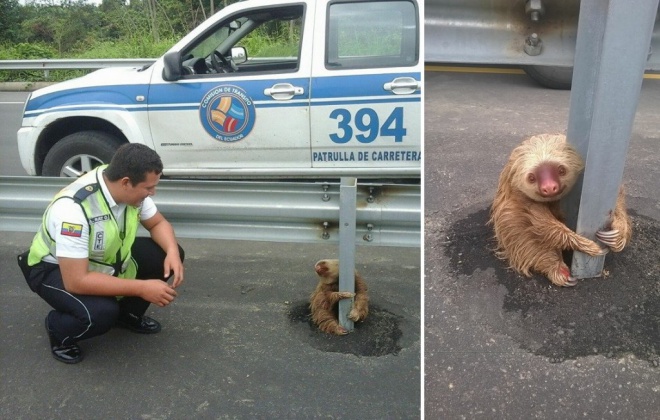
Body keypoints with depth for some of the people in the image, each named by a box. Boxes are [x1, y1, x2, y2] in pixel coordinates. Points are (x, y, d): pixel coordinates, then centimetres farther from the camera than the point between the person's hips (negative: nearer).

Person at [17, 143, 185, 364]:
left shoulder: (131, 188, -18)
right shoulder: (73, 208, -38)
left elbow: (158, 223, -1)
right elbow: (77, 282, -37)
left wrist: (172, 252, -23)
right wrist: (142, 288, -35)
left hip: (106, 258, 7)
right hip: (54, 268, -7)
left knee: (167, 256, -11)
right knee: (101, 312, -34)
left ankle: (128, 313, 13)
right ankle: (58, 329, 1)